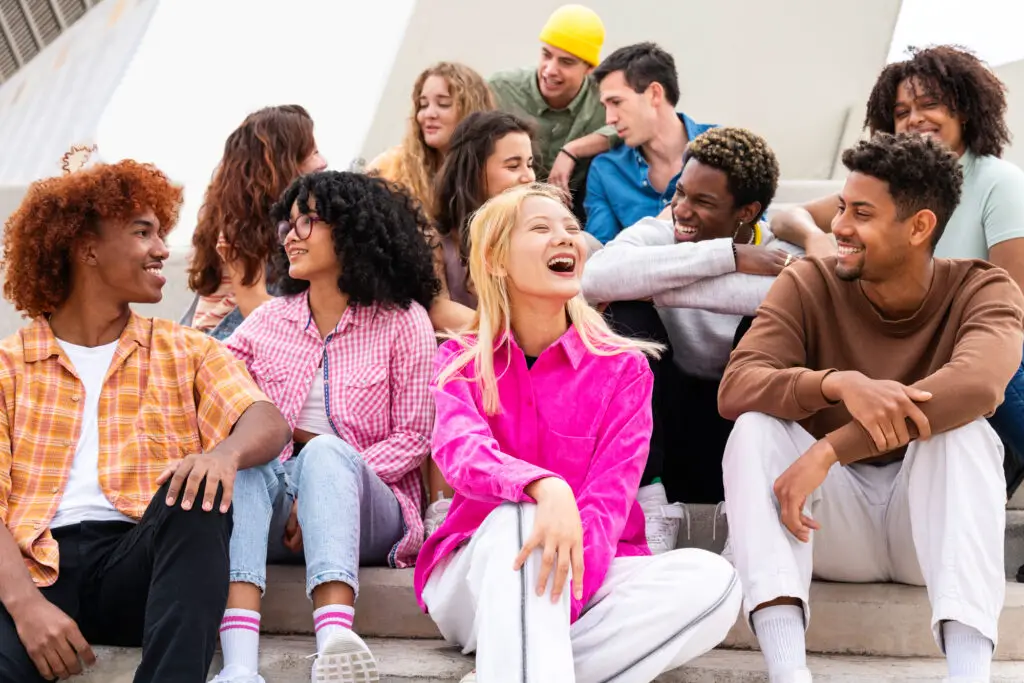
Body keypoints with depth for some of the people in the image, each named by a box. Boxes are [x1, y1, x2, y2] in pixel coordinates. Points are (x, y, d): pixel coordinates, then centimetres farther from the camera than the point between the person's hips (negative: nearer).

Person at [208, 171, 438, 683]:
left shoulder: (402, 321, 4)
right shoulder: (269, 320, 15)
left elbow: (412, 438, -3)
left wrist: (325, 484, -14)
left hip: (368, 509, -3)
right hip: (275, 506, 3)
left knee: (325, 452, -35)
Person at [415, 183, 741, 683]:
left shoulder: (622, 367, 2)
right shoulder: (462, 361, 3)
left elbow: (610, 497, -11)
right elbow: (460, 450, -20)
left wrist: (562, 597, -30)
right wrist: (545, 488, -43)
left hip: (586, 576, 2)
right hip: (481, 574, -2)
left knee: (712, 579, -28)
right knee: (520, 518, -35)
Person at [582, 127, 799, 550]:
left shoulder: (780, 254, -8)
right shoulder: (656, 234, -7)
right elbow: (597, 277, -30)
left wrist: (658, 286, -28)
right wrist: (728, 256, -30)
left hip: (737, 444, -1)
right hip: (661, 434, 1)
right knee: (629, 314, -22)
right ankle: (649, 506, -24)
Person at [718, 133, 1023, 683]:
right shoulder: (808, 285, -6)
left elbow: (978, 384, -33)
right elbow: (735, 388, -21)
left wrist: (829, 449, -39)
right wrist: (838, 383, -41)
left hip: (932, 527, -1)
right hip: (835, 524, 1)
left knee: (961, 430, -30)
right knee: (756, 428, -25)